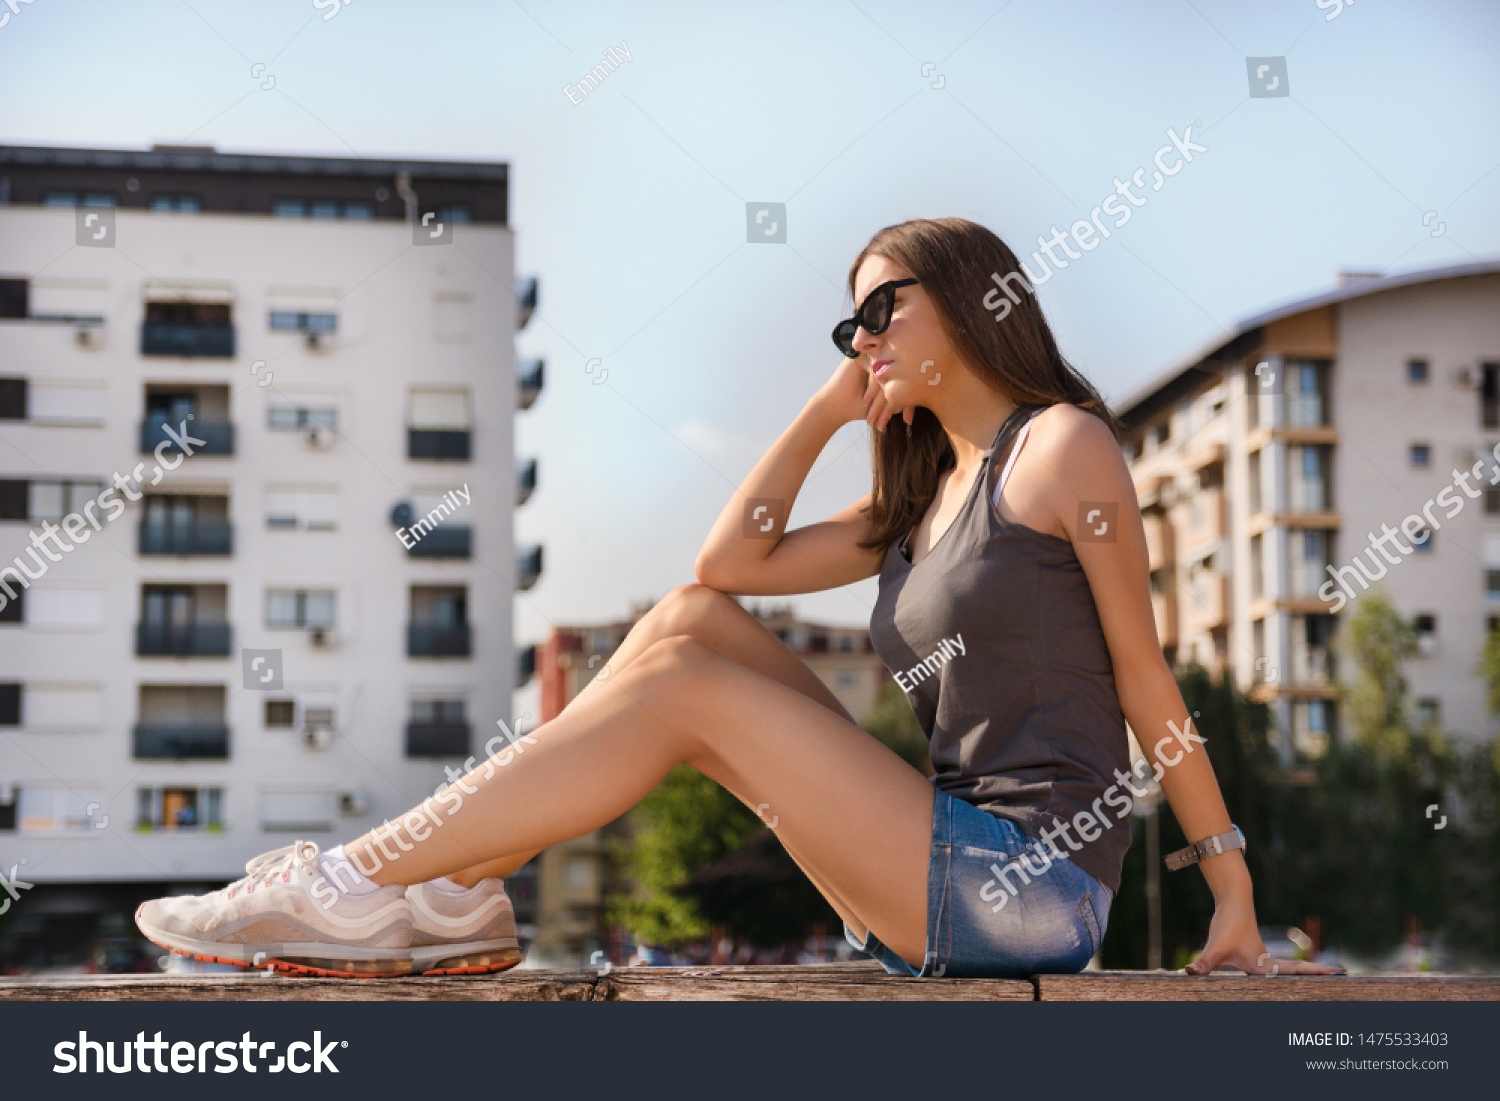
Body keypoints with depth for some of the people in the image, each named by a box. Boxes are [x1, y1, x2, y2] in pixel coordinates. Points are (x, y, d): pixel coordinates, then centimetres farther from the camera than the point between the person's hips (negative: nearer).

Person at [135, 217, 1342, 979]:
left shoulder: (1061, 444, -2)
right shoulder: (918, 493, 21)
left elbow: (1144, 678, -5)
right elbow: (728, 563, 14)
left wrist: (1235, 899, -4)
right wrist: (829, 408, 14)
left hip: (1032, 885, -8)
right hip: (953, 870, 8)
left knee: (682, 684, -14)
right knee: (690, 618, 0)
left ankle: (358, 885, -11)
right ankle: (455, 896, -6)